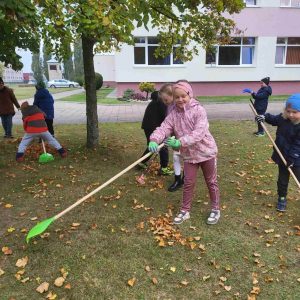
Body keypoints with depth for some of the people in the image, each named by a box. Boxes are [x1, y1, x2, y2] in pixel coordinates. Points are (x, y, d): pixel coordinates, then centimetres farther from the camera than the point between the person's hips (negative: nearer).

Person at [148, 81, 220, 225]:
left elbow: (199, 132, -29)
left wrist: (180, 142, -39)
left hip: (206, 151, -3)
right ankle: (185, 211, 26)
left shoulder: (198, 110, -18)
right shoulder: (173, 114, -4)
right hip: (189, 154, 3)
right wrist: (154, 140, -37)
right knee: (188, 183, 10)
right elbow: (163, 128, -15)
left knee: (211, 182, 12)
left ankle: (215, 209, 30)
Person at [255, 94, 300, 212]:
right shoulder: (283, 118, -7)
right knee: (282, 179, 20)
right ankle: (282, 198, 40)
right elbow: (274, 119, 17)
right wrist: (264, 117, 0)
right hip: (282, 156, 5)